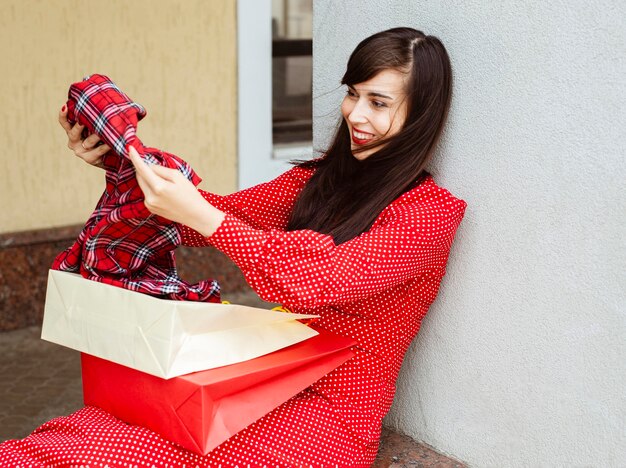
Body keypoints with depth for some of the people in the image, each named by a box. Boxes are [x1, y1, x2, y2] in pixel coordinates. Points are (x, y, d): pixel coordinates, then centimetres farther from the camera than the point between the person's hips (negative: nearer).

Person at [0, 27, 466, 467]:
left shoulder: (431, 211, -10)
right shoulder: (321, 177, 11)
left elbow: (327, 279, -23)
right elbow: (224, 213, 6)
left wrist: (199, 216, -30)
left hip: (332, 417, -6)